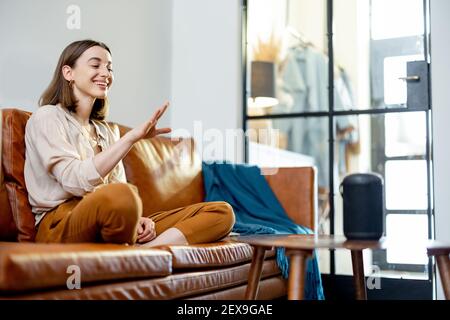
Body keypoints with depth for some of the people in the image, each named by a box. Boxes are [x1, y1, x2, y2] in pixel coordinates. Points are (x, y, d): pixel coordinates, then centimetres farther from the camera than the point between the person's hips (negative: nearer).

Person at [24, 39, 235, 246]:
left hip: (108, 225, 7)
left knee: (222, 213, -10)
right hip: (61, 226, -6)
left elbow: (118, 184, 16)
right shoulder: (47, 118, 3)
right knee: (121, 195, -42)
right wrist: (132, 136, -19)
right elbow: (76, 181, -14)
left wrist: (135, 215, -7)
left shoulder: (106, 131, 25)